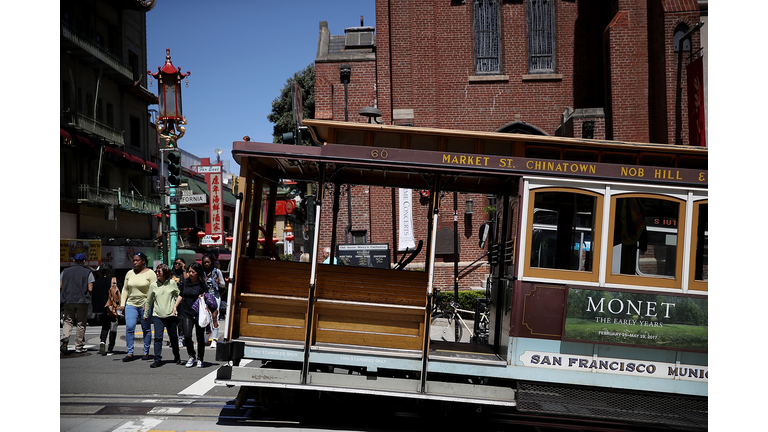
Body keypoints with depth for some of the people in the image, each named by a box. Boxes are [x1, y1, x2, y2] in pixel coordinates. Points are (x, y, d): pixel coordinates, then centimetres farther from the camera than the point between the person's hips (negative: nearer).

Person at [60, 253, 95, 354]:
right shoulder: (88, 273, -2)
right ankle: (79, 346, 10)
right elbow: (90, 289, -8)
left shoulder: (65, 271, 7)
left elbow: (59, 287, 2)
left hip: (68, 300, 2)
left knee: (68, 321, 11)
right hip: (82, 301, -2)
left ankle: (65, 338, -15)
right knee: (81, 324, 6)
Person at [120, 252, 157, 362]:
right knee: (129, 327, -7)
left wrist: (148, 304, -16)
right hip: (131, 304, 4)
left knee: (146, 329, 4)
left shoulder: (150, 273, -4)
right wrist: (122, 303, 6)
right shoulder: (129, 273, 11)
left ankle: (146, 352, 14)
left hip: (145, 306, -4)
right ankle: (130, 353, -3)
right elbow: (125, 289, 15)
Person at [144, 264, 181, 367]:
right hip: (157, 315, 1)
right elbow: (149, 300, 14)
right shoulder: (153, 285, 5)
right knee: (158, 337, -9)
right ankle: (157, 359, -5)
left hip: (170, 315, -1)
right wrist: (146, 314, 19)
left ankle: (176, 357, 27)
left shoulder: (172, 283, 1)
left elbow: (179, 296, 10)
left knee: (173, 337, 8)